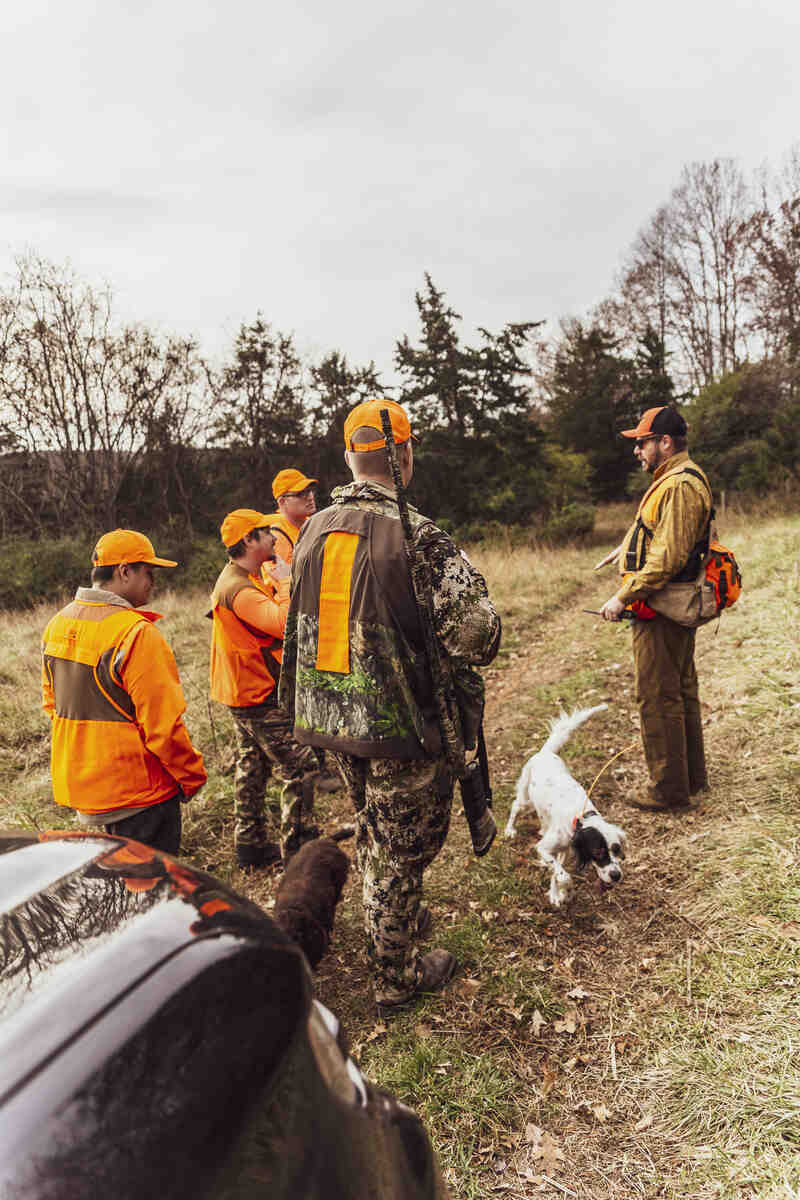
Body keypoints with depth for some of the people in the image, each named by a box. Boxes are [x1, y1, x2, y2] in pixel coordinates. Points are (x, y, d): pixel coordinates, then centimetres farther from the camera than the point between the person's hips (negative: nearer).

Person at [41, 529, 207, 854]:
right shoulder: (136, 633, -23)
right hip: (137, 791, -8)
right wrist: (193, 776, -7)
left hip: (76, 783, 8)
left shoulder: (58, 623, 5)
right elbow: (163, 724, -22)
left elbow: (50, 702, 15)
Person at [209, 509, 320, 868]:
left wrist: (278, 583, 2)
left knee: (252, 766, 17)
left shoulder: (239, 579, 11)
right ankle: (297, 848, 7)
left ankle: (250, 844, 28)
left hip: (244, 693, 11)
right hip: (261, 695, -11)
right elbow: (287, 622, -35)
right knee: (299, 766, -2)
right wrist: (286, 581, -21)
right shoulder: (239, 589, -23)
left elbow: (271, 618, 14)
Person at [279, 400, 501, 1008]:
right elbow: (476, 632, -25)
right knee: (404, 845, 12)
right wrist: (463, 664, -3)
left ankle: (396, 920, 49)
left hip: (329, 715, 6)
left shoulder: (314, 530, 1)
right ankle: (397, 974, 28)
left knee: (373, 831, 27)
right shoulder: (418, 536, -20)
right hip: (399, 722, -6)